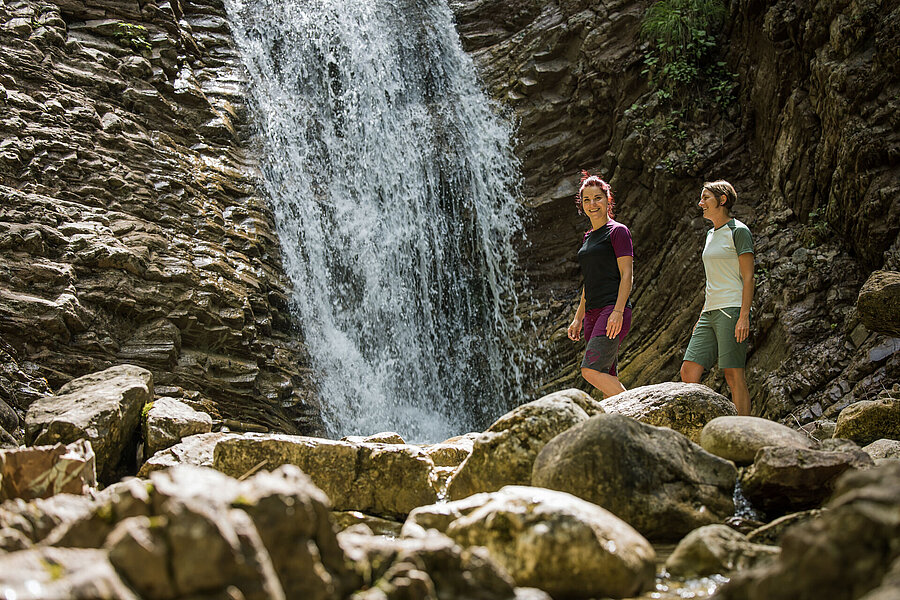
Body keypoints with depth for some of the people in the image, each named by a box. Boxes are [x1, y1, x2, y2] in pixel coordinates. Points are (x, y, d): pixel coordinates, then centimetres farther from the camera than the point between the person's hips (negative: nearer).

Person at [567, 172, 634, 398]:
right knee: (608, 378, 4)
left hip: (613, 310, -8)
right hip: (592, 313, 8)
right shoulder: (588, 238, 21)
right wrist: (578, 318, 21)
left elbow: (626, 275, -10)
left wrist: (618, 311, -21)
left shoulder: (618, 231, -3)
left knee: (591, 370, -20)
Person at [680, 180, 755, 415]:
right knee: (688, 372, -1)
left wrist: (744, 316, -19)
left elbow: (748, 277, -10)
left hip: (732, 310, -8)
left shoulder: (738, 231, -4)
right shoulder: (711, 234, 20)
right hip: (711, 311, 8)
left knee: (733, 374, -9)